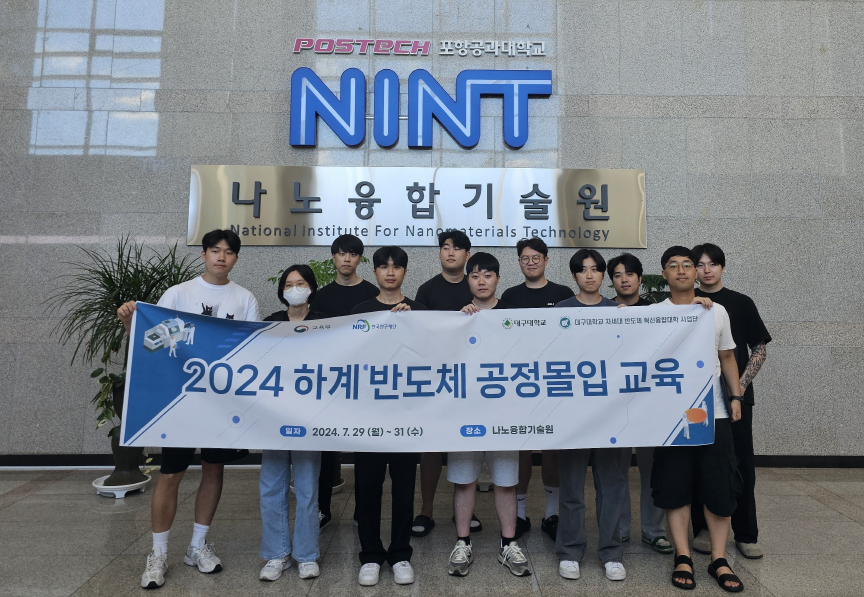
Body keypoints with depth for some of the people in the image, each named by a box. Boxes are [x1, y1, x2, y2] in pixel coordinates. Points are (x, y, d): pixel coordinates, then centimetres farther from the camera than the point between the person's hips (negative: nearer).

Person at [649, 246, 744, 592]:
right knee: (675, 487, 4)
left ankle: (719, 560, 19)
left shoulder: (717, 311, 8)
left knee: (720, 488, 5)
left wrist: (735, 396, 9)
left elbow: (727, 356, 14)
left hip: (714, 411, 2)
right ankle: (683, 557, 17)